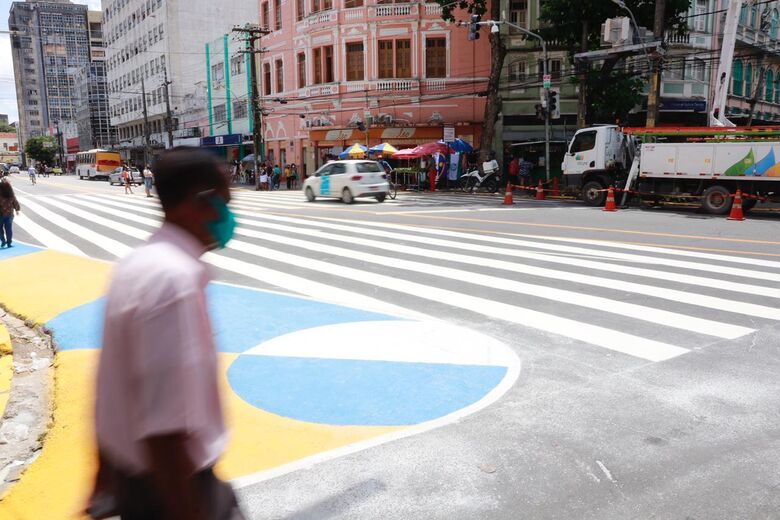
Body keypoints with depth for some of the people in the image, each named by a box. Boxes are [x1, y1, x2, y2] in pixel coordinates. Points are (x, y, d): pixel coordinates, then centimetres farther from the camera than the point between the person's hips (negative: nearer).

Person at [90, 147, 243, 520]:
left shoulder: (138, 263, 1)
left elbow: (113, 382, 9)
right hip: (172, 486, -8)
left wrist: (106, 475, 18)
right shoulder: (175, 278, -27)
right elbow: (165, 430, -30)